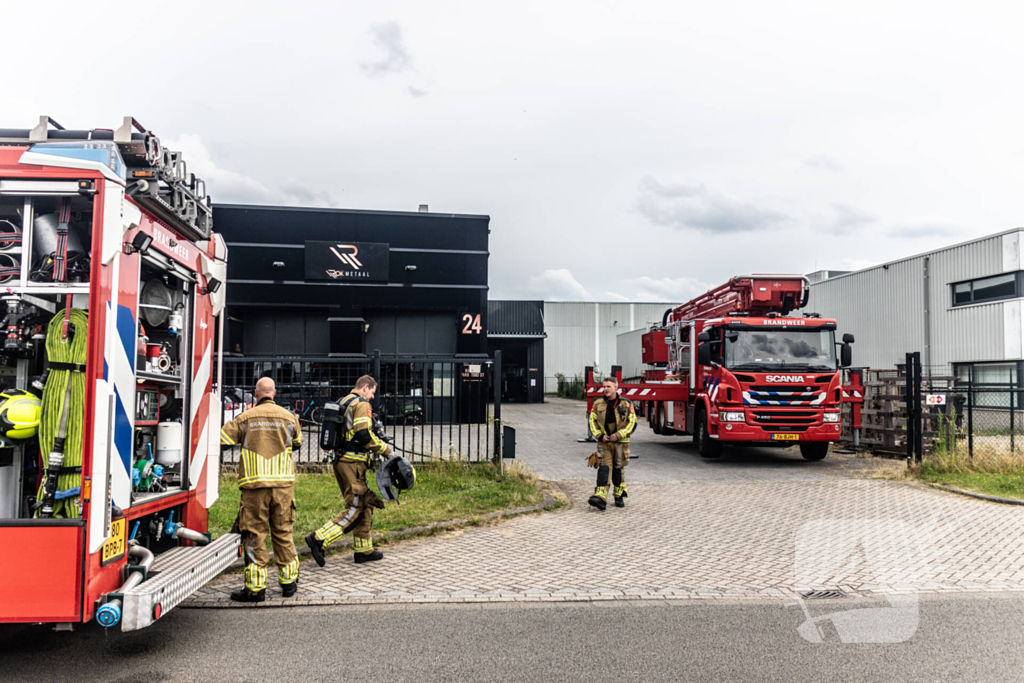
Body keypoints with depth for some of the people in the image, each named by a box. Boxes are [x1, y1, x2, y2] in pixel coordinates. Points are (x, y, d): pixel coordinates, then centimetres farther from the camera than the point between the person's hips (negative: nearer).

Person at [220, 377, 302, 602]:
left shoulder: (245, 418, -1)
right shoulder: (288, 417, 5)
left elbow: (221, 440, -3)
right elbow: (298, 442, 22)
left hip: (255, 484, -2)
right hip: (283, 483, 2)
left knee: (254, 535, 3)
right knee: (283, 532, 12)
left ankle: (256, 588, 6)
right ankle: (288, 581, 20)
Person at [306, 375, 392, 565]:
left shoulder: (344, 402, 19)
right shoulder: (362, 404, -10)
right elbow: (364, 435, -20)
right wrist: (385, 449, -9)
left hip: (341, 461, 10)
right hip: (353, 463, -10)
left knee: (365, 504, 15)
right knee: (355, 509, -6)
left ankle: (364, 550, 20)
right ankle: (319, 539, -11)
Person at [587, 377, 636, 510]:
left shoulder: (626, 404, -1)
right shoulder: (598, 403, 4)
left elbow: (632, 423, -2)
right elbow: (592, 422, 8)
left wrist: (618, 435, -12)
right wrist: (600, 435, -7)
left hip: (620, 442, 0)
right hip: (604, 442, 0)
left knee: (618, 469, 10)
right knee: (604, 468, -12)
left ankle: (619, 497, 26)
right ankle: (600, 497, -21)